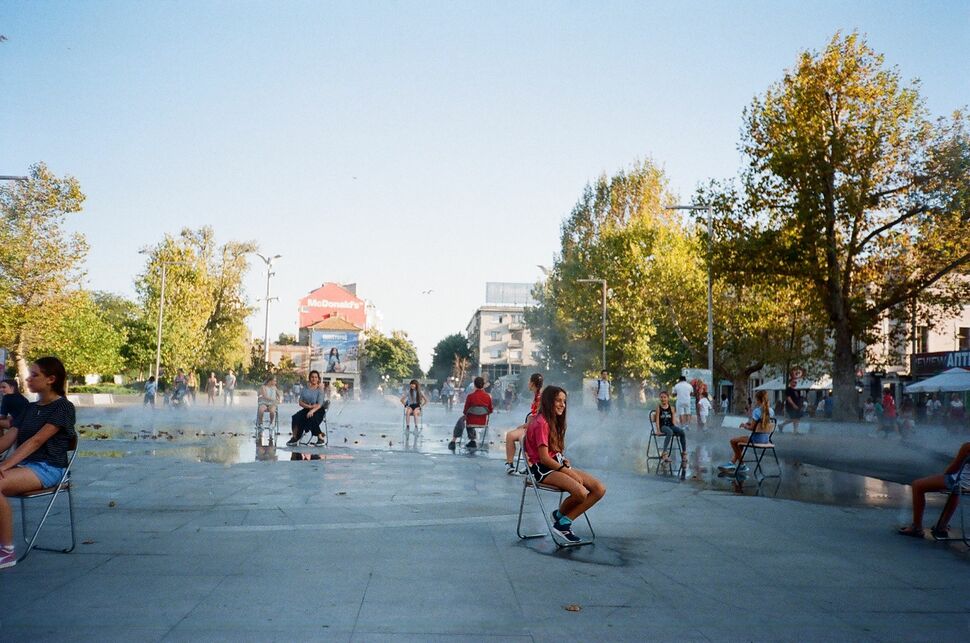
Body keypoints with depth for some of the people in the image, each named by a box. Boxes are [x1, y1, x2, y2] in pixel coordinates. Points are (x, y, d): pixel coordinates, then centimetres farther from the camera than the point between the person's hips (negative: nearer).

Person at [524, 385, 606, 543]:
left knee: (600, 489, -10)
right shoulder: (541, 423, -14)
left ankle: (564, 521, -5)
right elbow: (544, 458, -18)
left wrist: (565, 460, 0)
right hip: (543, 469, -9)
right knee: (581, 492, -32)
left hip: (558, 464, 9)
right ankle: (560, 515, -1)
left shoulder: (555, 421, 16)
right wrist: (569, 473, -16)